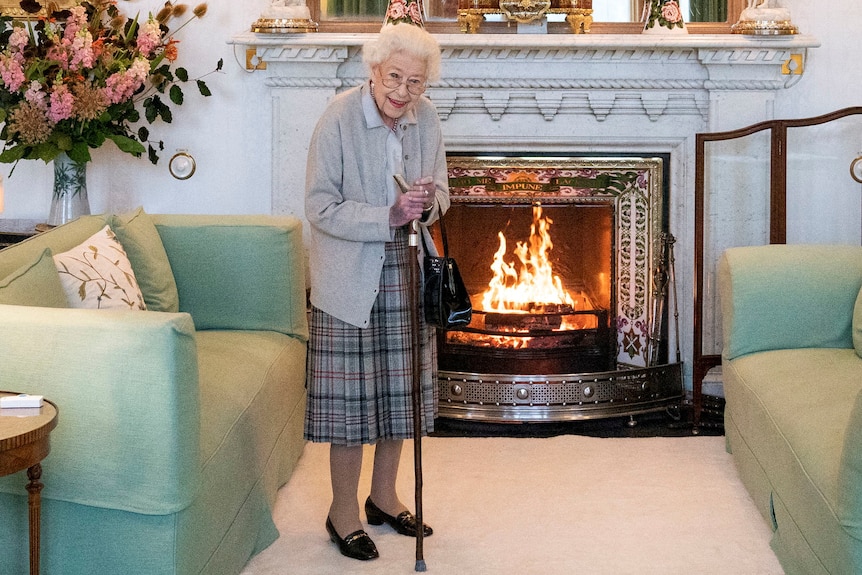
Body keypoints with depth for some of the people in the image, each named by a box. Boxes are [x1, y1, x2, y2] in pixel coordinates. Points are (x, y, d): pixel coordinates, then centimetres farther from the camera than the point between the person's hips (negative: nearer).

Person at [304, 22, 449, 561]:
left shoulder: (426, 118, -1)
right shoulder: (339, 118, -16)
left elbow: (441, 191, 10)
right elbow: (321, 208, -16)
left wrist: (428, 202, -14)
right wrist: (389, 217, -26)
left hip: (407, 273, 5)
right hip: (351, 277, -5)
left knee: (400, 389, 13)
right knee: (351, 395, 0)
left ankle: (384, 496, 31)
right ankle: (343, 511, 15)